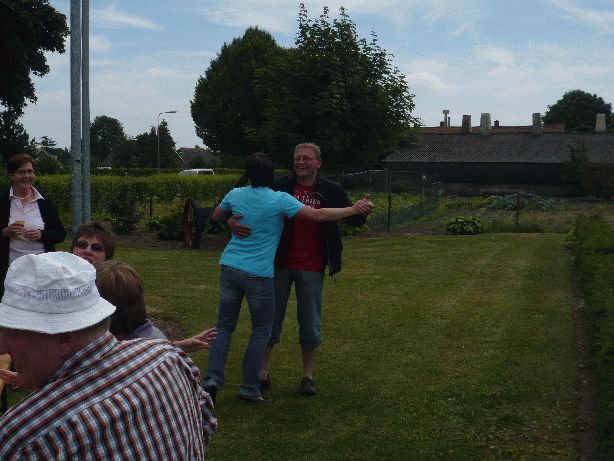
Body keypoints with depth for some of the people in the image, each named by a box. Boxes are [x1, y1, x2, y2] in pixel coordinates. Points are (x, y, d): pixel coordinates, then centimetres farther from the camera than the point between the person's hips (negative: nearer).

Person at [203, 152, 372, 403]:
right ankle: (249, 387, 12)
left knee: (224, 326, 14)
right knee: (261, 332, 10)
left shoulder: (235, 195, 3)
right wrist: (354, 210, -4)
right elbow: (318, 215, -12)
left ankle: (213, 378, 4)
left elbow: (216, 216, 22)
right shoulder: (280, 200, -10)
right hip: (259, 274, -4)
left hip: (230, 268, 4)